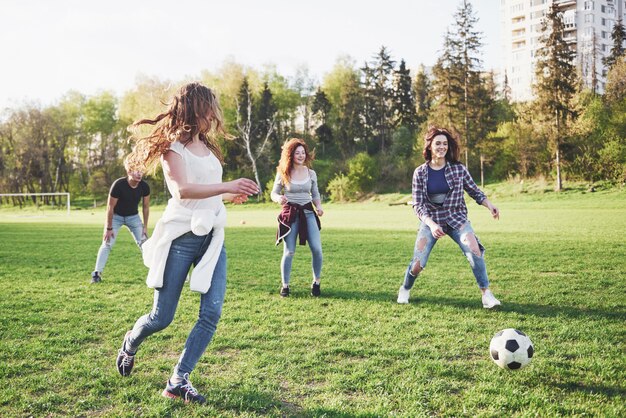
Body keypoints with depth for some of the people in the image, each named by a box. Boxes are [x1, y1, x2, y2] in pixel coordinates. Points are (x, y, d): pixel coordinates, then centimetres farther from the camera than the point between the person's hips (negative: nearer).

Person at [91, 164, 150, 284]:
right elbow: (110, 207, -23)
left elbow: (146, 206, -5)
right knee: (107, 244, -9)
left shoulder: (144, 186, -20)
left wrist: (145, 226, -4)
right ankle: (97, 273, -3)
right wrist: (109, 228, -19)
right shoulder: (118, 185, -31)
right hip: (116, 216, -3)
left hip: (133, 216, 3)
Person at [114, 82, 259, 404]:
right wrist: (227, 186, -36)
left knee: (212, 313, -7)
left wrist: (231, 196, 28)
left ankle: (178, 381, 5)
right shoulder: (173, 147, -7)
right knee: (162, 318, 2)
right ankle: (131, 342, 36)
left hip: (212, 238, 6)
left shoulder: (207, 146, 15)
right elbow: (181, 190, -25)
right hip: (181, 237, -6)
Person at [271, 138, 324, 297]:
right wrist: (279, 198, -20)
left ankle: (316, 282, 10)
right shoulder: (283, 174, -2)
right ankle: (285, 285, 13)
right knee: (289, 251, -4)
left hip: (308, 212, 2)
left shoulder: (311, 173, 6)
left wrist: (319, 206, -4)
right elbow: (273, 193, 3)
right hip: (290, 213, -2)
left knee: (316, 248, -9)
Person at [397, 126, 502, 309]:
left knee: (474, 250, -25)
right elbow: (417, 205, -7)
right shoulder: (420, 173, -5)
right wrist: (431, 224, -22)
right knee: (418, 264, -5)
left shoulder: (458, 169, -3)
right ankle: (404, 290, 27)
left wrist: (490, 205, -10)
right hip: (430, 221, 0)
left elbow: (474, 191, 8)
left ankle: (486, 294, -14)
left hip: (456, 218, 0)